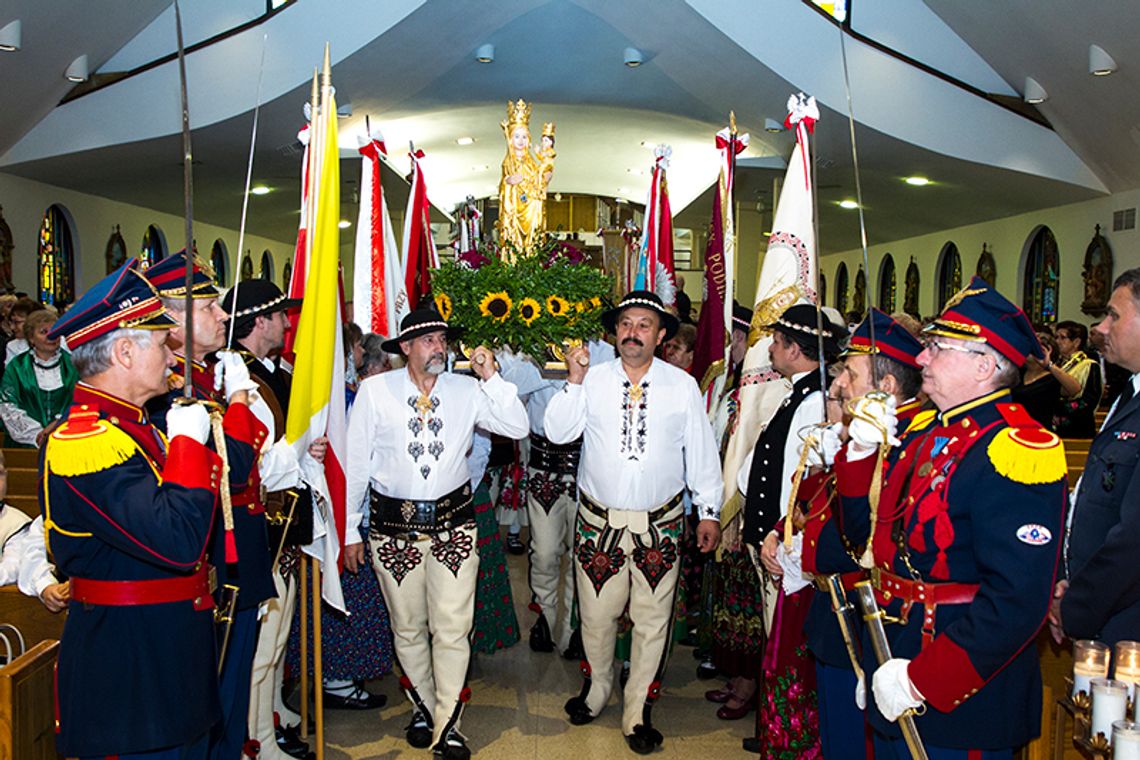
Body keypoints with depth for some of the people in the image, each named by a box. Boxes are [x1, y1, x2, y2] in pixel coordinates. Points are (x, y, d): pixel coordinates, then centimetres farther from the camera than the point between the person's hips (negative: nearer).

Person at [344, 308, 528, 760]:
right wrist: (349, 528, 2)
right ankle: (423, 710, 34)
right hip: (394, 525, 0)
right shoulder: (375, 390, -2)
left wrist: (491, 377, -11)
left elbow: (518, 428, -3)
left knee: (452, 628, -1)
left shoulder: (466, 390, 2)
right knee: (408, 629, 13)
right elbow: (355, 460, 1)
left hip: (453, 523, 0)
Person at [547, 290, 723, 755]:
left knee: (652, 621, 8)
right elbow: (558, 432, -6)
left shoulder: (682, 385, 0)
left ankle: (638, 713, 25)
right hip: (598, 521, 1)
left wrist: (709, 511, 5)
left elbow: (701, 450, 5)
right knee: (596, 615, 12)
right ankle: (595, 689, 38)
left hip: (660, 524, 0)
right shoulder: (593, 378, 0)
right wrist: (574, 382, -17)